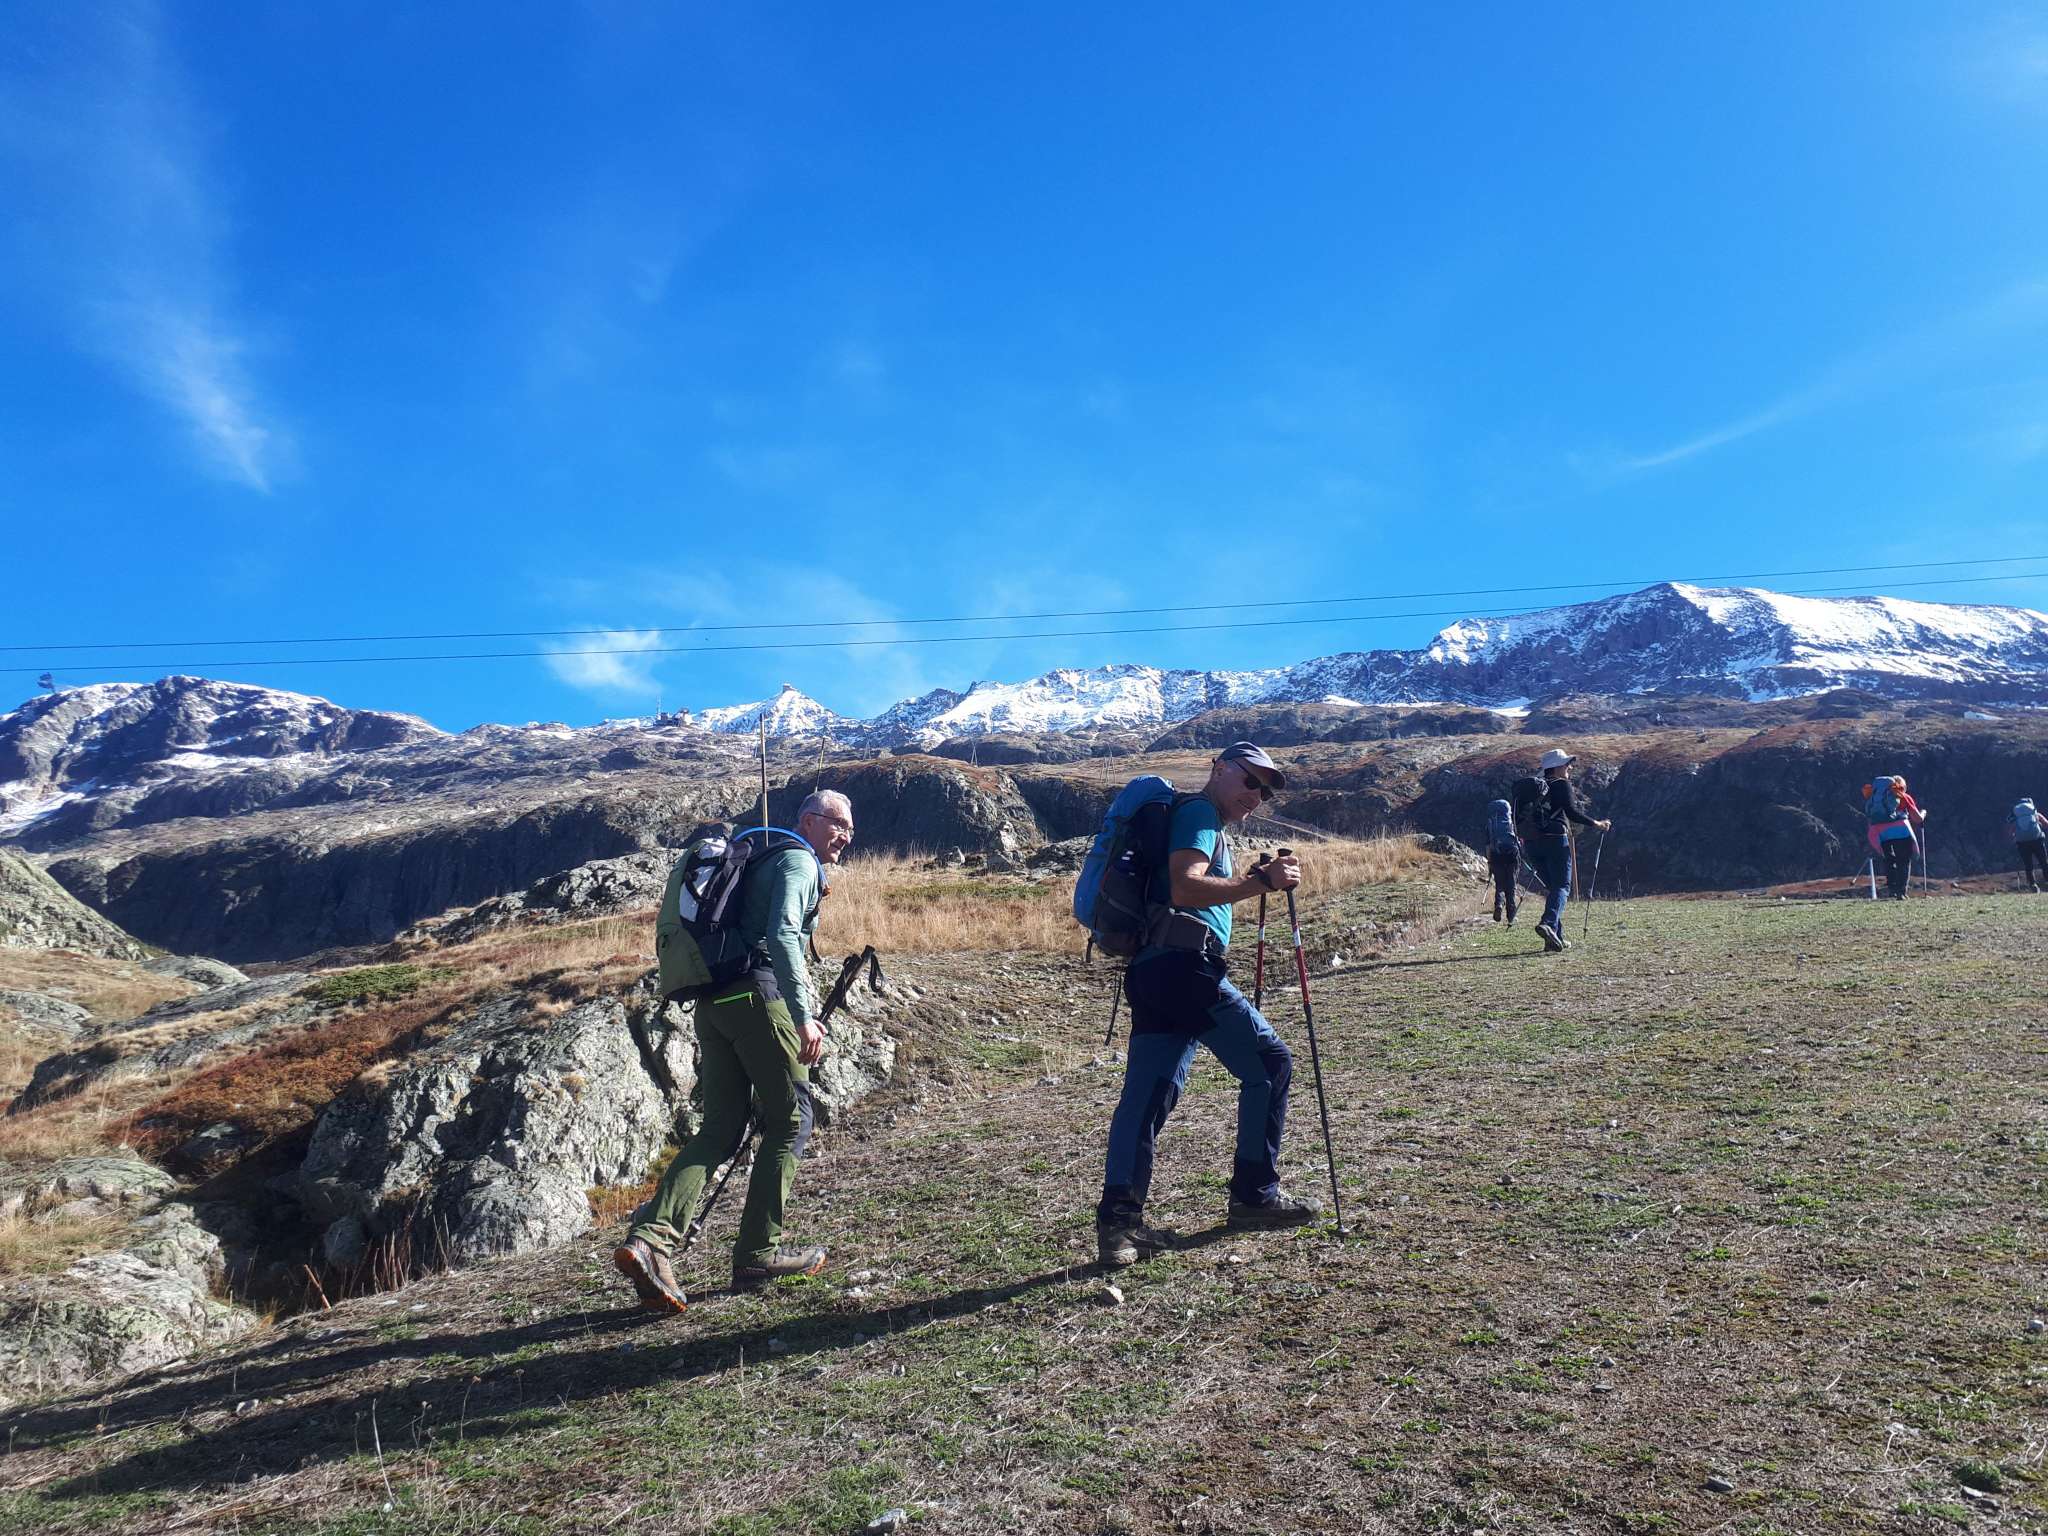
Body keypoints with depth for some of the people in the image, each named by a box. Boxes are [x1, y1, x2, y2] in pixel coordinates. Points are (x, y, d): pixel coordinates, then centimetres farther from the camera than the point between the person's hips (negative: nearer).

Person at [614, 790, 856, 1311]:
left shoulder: (762, 861, 27)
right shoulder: (798, 861, -2)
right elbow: (782, 936, -18)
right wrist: (804, 1015, -22)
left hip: (712, 1003, 9)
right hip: (758, 997, -8)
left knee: (719, 1129, 7)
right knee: (788, 1121, 3)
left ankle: (649, 1239, -6)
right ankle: (759, 1253, 7)